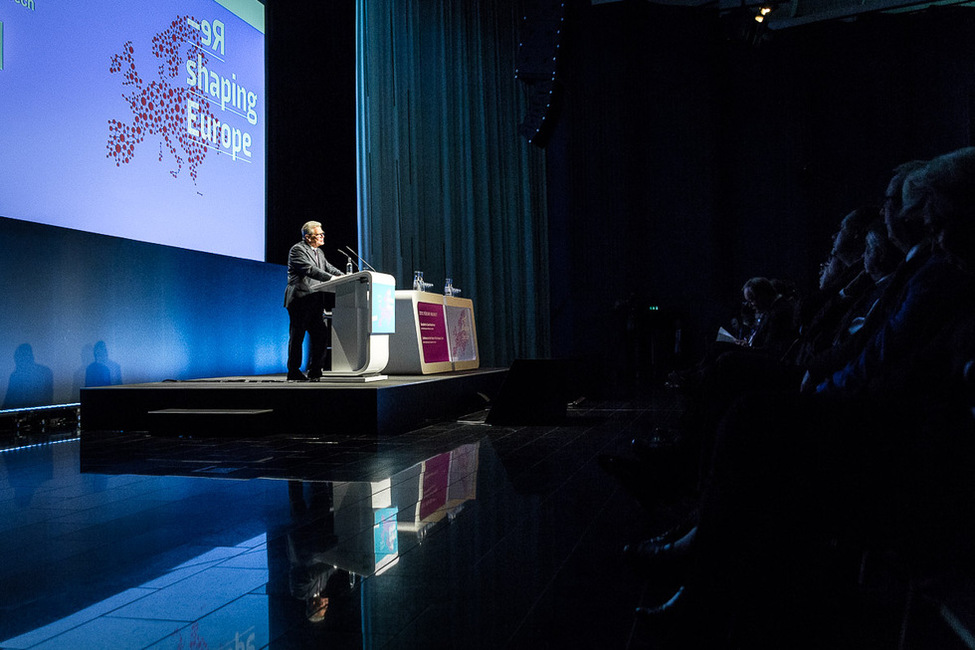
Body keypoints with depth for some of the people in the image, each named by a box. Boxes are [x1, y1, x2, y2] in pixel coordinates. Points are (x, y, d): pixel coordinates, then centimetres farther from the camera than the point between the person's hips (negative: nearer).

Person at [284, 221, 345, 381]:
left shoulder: (318, 252, 21)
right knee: (297, 336, -1)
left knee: (322, 335, 4)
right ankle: (294, 372, 6)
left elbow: (329, 268, 16)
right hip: (300, 300, -8)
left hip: (316, 302, 8)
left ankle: (315, 371, 11)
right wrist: (331, 278, -27)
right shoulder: (297, 250, -8)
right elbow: (310, 269, -21)